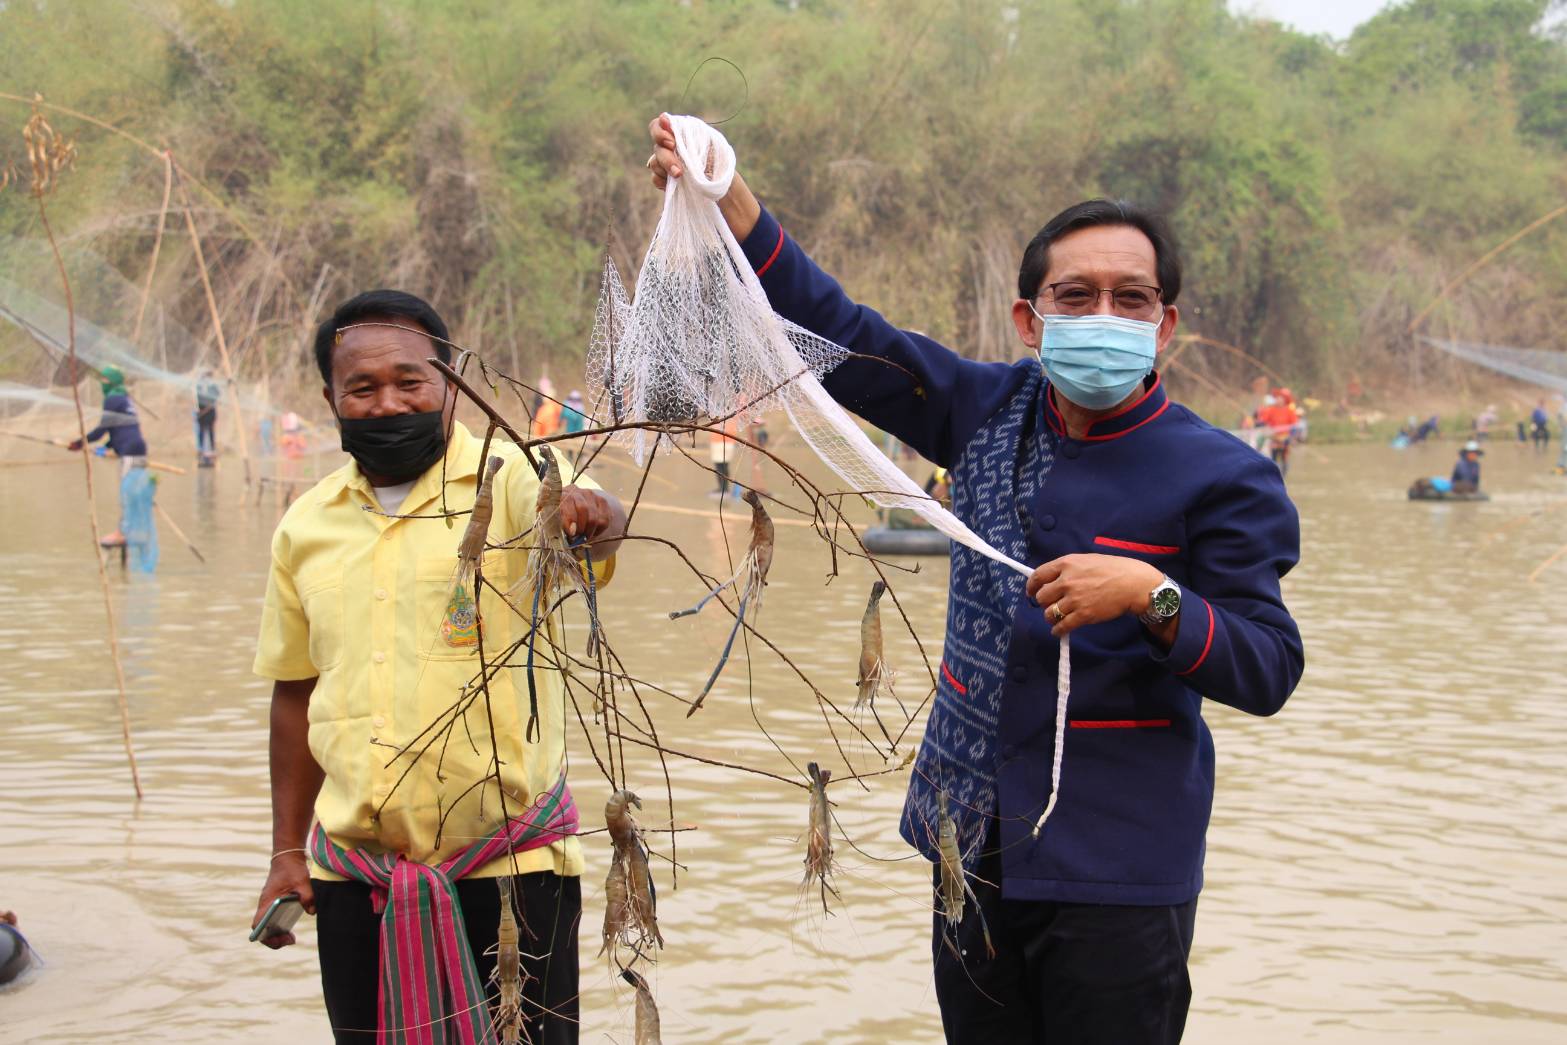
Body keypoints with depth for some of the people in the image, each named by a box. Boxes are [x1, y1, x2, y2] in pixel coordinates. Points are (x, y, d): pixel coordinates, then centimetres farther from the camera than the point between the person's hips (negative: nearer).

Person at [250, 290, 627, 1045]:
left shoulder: (511, 481, -5)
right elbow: (297, 693, 16)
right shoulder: (306, 527, 8)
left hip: (509, 867, -4)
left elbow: (586, 518, -27)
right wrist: (287, 851, 15)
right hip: (354, 872, 4)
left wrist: (591, 516, -51)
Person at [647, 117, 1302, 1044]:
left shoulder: (1222, 476, -9)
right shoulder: (995, 412, 4)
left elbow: (1270, 671, -10)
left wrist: (1152, 597, -25)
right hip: (975, 850, 5)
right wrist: (726, 200, 2)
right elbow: (843, 335, 9)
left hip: (1116, 876, -5)